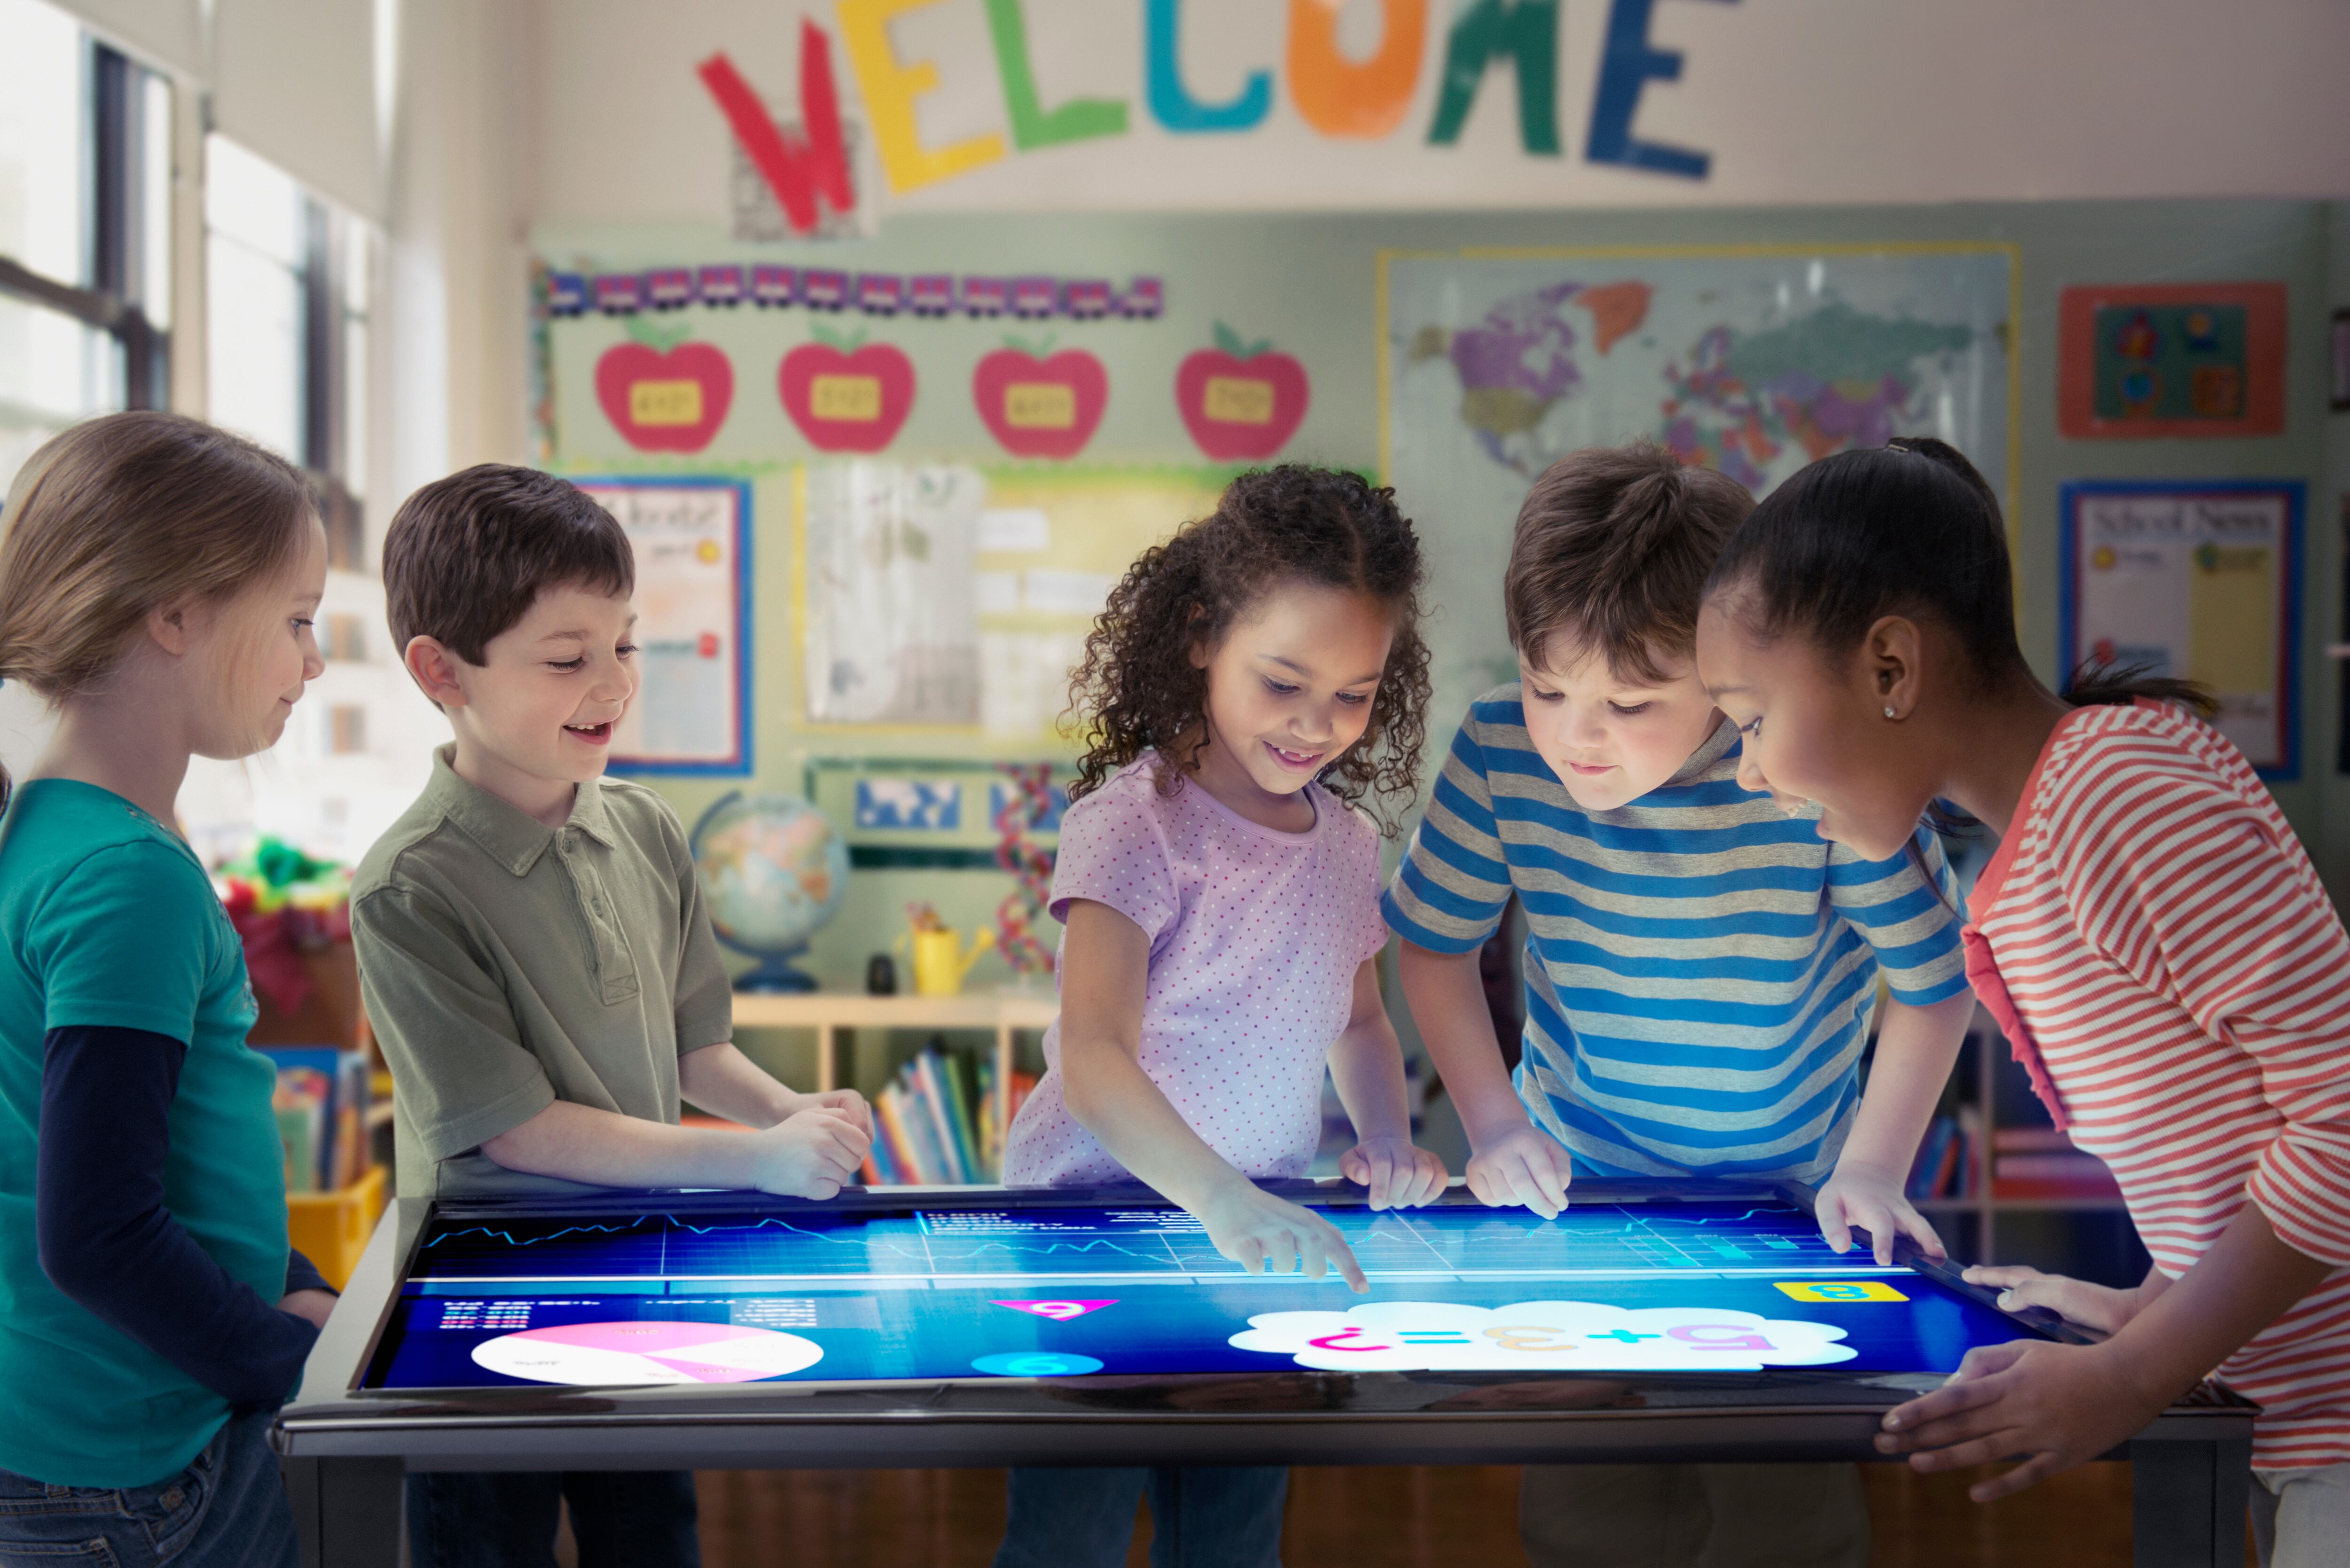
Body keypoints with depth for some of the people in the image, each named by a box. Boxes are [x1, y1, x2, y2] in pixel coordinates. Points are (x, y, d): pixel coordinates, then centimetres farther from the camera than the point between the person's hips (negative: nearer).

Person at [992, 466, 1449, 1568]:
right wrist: (1221, 1201, -41)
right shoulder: (1132, 820, -16)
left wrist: (1385, 1138, 1)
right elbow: (1092, 1055, -27)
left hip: (1263, 1236, 6)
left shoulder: (1348, 839, 6)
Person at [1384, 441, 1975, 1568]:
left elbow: (1932, 978, -10)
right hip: (1572, 1181, 2)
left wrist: (1873, 1166, -13)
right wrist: (1492, 1123, -7)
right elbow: (1435, 941, -1)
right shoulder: (1500, 752, -18)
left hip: (1787, 1204, -1)